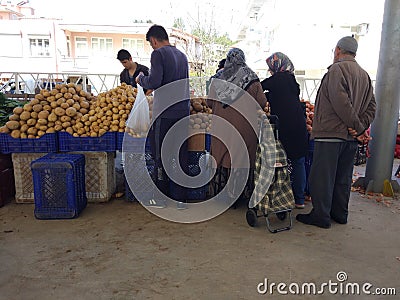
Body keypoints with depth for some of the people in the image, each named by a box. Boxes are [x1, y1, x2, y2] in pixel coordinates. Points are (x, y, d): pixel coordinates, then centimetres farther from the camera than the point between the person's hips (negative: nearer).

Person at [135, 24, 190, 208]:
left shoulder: (158, 53, -5)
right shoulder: (182, 55, 16)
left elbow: (154, 82, -16)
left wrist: (141, 79, 3)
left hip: (165, 113, -6)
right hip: (183, 111, 7)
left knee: (161, 155, 4)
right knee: (181, 156, 9)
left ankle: (162, 198, 13)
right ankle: (179, 198, 16)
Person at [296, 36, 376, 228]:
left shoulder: (337, 69, -8)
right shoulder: (364, 74, 18)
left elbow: (340, 101, -20)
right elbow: (371, 105, 11)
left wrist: (357, 126, -13)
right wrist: (361, 127, 1)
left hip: (331, 133, -8)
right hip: (351, 137, 9)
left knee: (322, 176, -1)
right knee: (343, 177, 16)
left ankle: (320, 216, 5)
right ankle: (340, 214, 26)